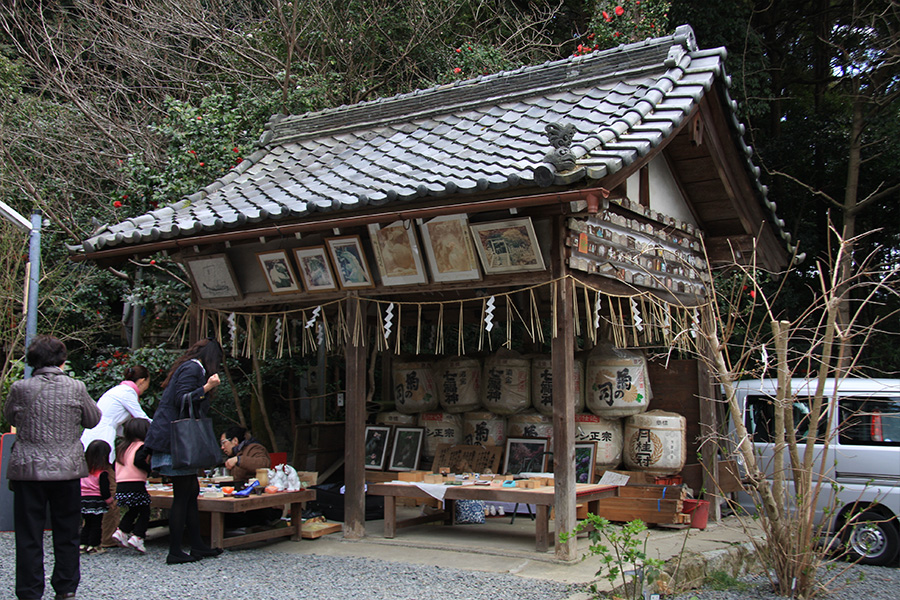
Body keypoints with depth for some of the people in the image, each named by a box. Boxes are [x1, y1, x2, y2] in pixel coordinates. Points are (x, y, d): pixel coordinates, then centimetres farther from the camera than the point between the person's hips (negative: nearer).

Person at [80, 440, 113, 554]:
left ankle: (83, 545, 18)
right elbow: (104, 490, -15)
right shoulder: (102, 473, -16)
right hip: (96, 501, -6)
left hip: (83, 499, 6)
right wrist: (110, 499, 0)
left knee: (87, 523, 18)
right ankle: (93, 546, 6)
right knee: (96, 524, 4)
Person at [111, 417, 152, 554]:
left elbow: (115, 465, 18)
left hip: (119, 486, 7)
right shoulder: (141, 446, -5)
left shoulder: (122, 446, 18)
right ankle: (137, 537, -6)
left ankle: (121, 531, 12)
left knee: (133, 511, 24)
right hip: (135, 485, -7)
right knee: (144, 511, 4)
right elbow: (138, 460, -22)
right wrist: (149, 469, -8)